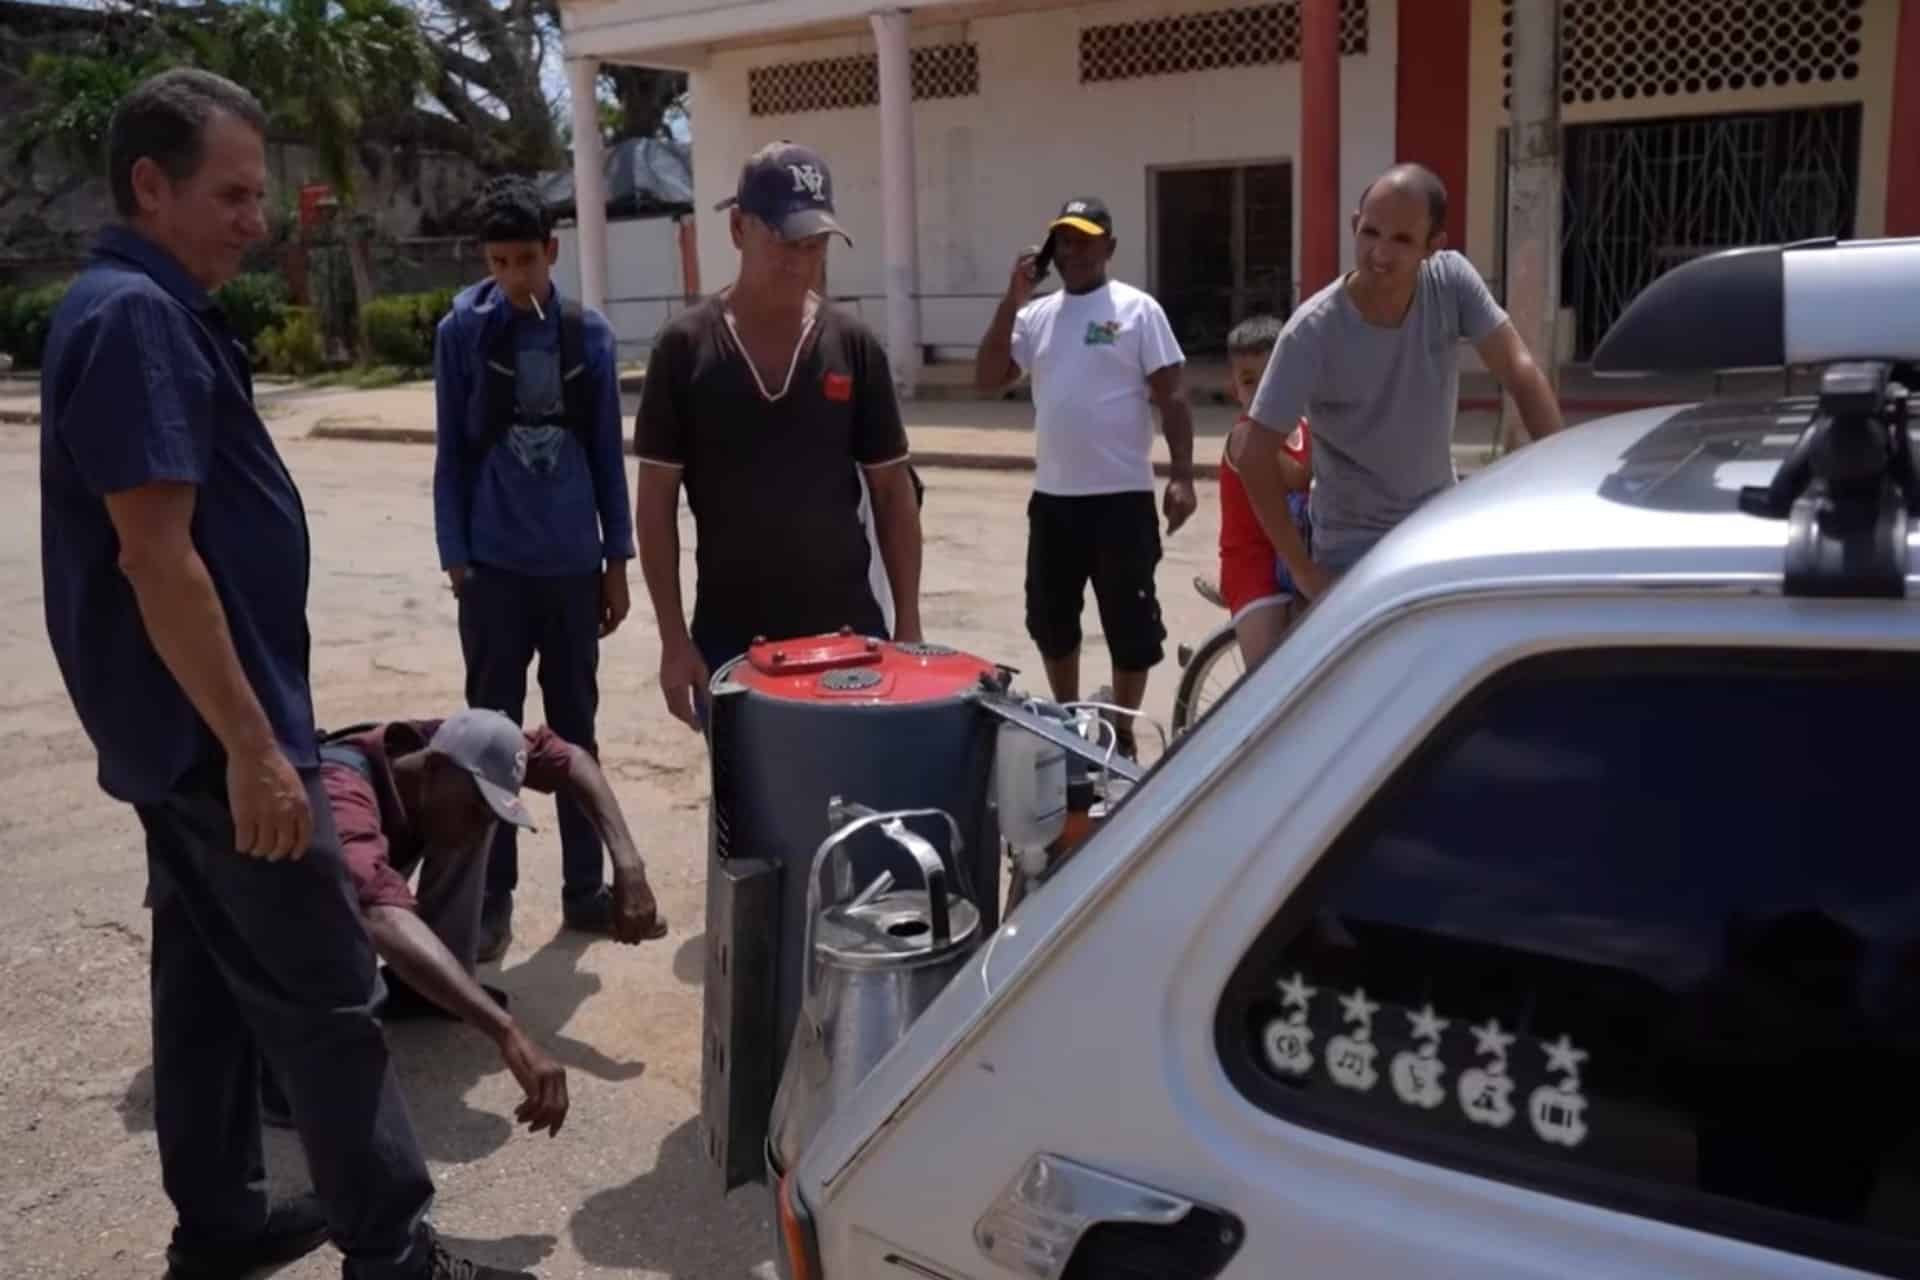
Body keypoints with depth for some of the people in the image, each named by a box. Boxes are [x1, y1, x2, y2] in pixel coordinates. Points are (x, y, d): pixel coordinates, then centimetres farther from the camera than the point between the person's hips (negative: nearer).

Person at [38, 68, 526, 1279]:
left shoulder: (153, 310, 13)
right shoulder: (137, 317, -18)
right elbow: (155, 555, -24)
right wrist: (252, 745, -23)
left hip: (187, 729, 10)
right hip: (212, 731, -10)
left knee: (209, 976, 17)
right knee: (326, 997, -2)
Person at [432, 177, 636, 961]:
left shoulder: (589, 335, 2)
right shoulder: (463, 332, -3)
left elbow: (608, 452, 6)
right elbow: (451, 453, 0)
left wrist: (618, 557, 5)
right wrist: (455, 557, -4)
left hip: (573, 564, 2)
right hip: (495, 565, -2)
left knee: (576, 728, 11)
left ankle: (585, 887, 22)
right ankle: (492, 897, 16)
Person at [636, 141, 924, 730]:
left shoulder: (855, 346, 0)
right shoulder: (685, 347, -4)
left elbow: (893, 492, 4)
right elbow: (656, 501, -2)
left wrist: (908, 625, 1)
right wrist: (673, 638, -6)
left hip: (847, 632, 1)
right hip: (730, 642, -1)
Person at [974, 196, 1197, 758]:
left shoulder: (1137, 310, -3)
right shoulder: (1037, 314, 10)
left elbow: (1172, 398, -5)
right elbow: (987, 379, 2)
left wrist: (1182, 476, -13)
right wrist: (1012, 300, -3)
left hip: (1122, 497, -5)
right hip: (1052, 497, 5)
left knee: (1130, 623, 2)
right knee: (1051, 621, 15)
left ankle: (1122, 734, 17)